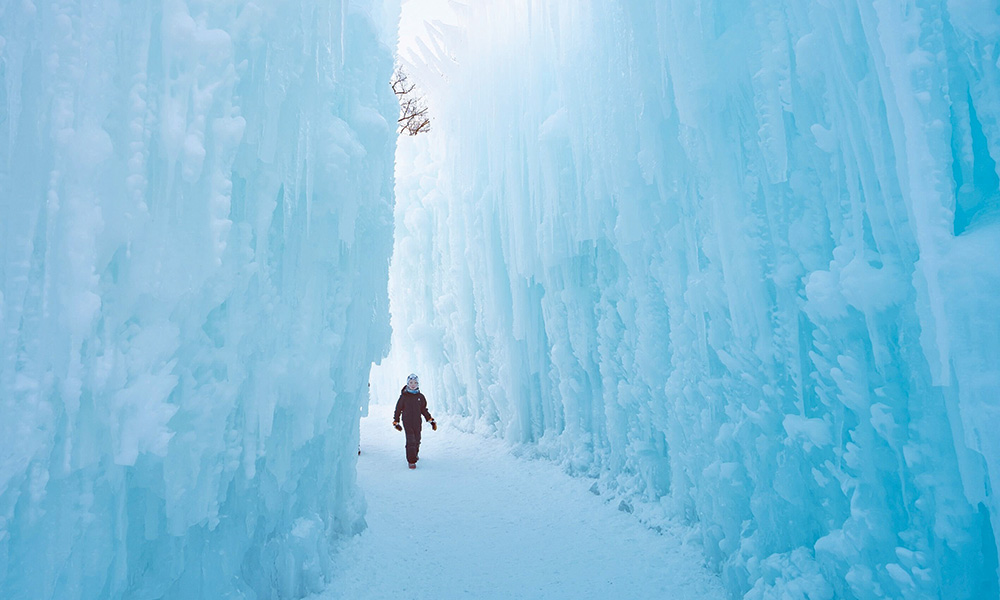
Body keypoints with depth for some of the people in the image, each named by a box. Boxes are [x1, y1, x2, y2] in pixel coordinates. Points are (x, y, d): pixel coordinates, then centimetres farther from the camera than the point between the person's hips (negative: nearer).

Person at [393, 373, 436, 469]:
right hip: (407, 422, -3)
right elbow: (398, 409, 5)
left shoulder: (420, 397, 6)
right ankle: (411, 461, -5)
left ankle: (414, 455, 35)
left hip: (417, 423, 3)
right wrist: (395, 422, 5)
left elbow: (424, 410, 16)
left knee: (417, 441, 10)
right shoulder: (404, 396, -3)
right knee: (411, 441, -12)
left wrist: (431, 420, 12)